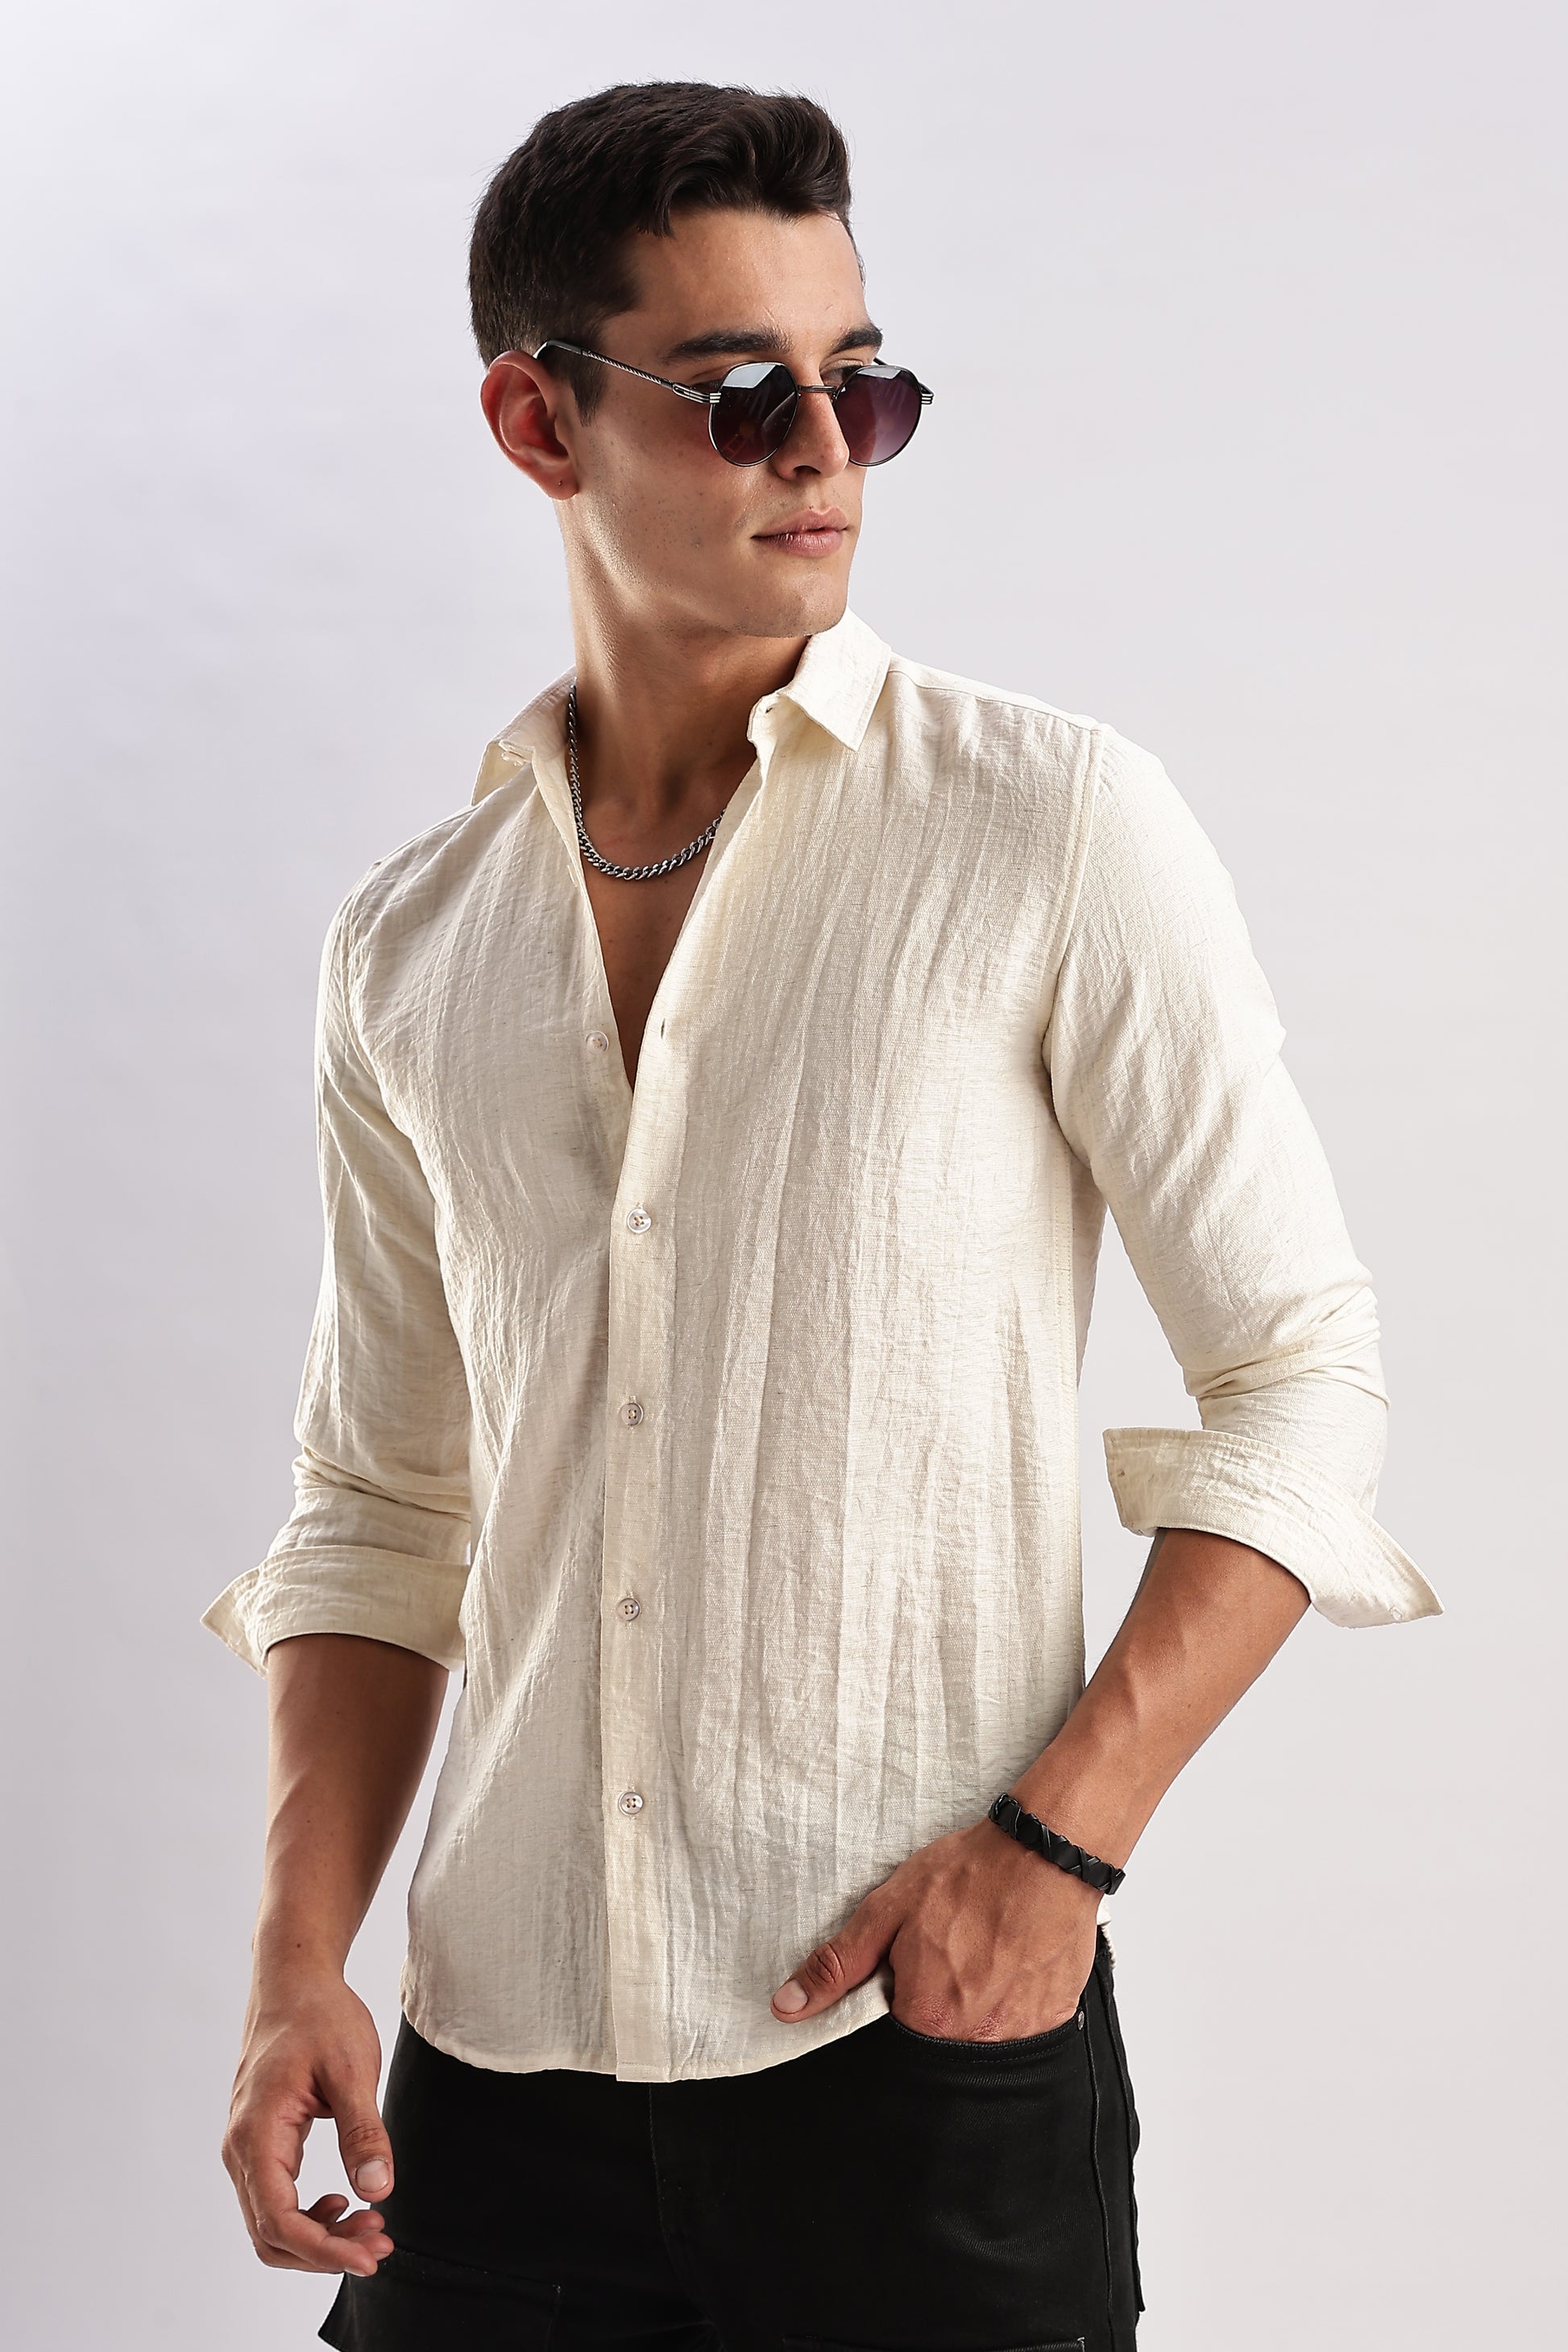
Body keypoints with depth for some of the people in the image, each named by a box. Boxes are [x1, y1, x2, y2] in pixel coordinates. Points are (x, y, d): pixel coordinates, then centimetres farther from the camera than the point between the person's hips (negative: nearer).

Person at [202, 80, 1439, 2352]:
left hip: (930, 2041, -3)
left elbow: (1302, 1376, -5)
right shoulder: (409, 946, 7)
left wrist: (1060, 1839, -13)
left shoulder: (1049, 824, -4)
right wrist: (300, 1964, 2)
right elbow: (382, 1510, 13)